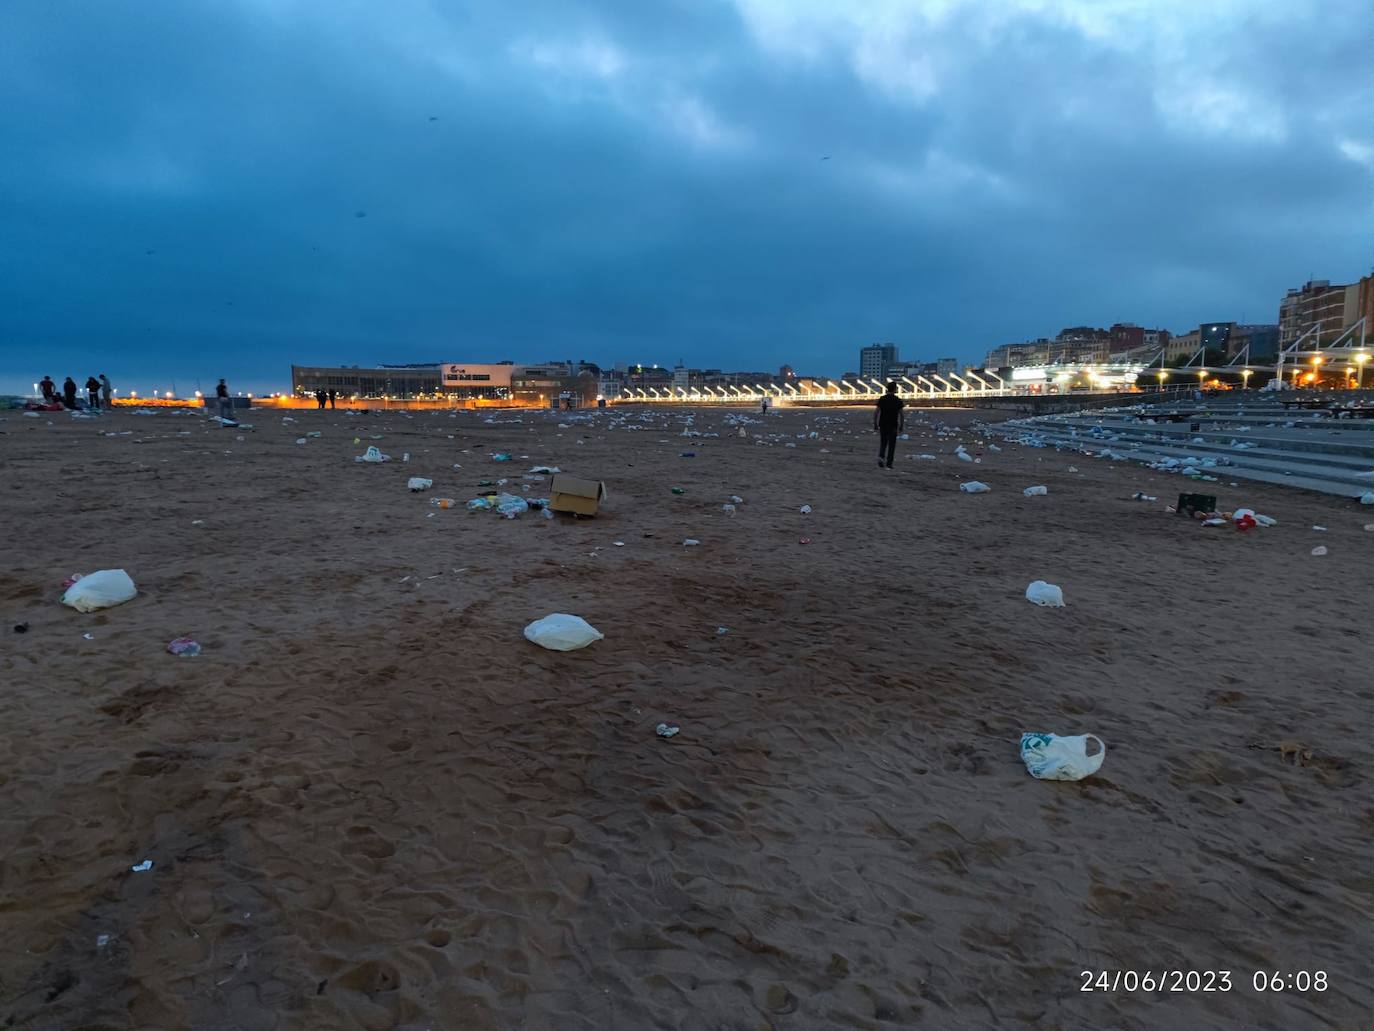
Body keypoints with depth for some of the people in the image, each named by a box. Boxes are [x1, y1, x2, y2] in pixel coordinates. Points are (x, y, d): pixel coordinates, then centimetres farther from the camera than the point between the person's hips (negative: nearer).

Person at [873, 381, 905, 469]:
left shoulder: (881, 399, 1)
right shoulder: (898, 400, -4)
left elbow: (876, 412, -3)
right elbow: (902, 414, -4)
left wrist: (875, 424, 5)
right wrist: (901, 426, 6)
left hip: (882, 425, 2)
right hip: (893, 425, -2)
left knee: (883, 443, 14)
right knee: (891, 444, 5)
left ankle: (881, 456, -10)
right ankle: (889, 463, 4)